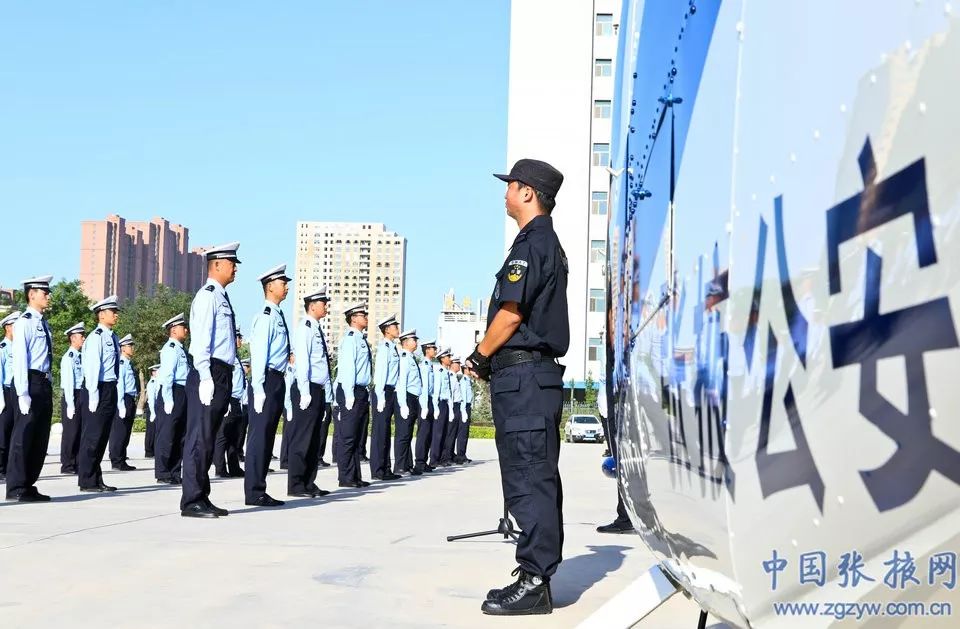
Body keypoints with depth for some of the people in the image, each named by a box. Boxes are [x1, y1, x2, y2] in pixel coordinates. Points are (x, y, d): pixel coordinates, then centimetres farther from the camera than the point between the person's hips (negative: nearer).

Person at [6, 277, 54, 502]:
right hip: (30, 383, -9)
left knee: (40, 438, 10)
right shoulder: (24, 323, -8)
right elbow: (19, 359, -14)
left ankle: (28, 486, 17)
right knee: (23, 435, -5)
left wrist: (48, 387, 15)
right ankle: (16, 488, 0)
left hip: (44, 384, 9)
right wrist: (23, 393, -20)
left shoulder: (43, 324, 17)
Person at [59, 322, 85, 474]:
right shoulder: (69, 357, -11)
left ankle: (77, 464, 15)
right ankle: (67, 465, 1)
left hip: (81, 396, 8)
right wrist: (70, 404, -18)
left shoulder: (79, 356, 15)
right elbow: (68, 382, -16)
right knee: (70, 431, -4)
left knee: (78, 431, 10)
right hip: (71, 397, -8)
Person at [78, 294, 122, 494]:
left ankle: (97, 480, 18)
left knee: (103, 436, 12)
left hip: (110, 388, 9)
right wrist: (93, 395, -20)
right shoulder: (96, 337, -11)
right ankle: (87, 481, 1)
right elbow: (93, 367, -17)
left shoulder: (112, 337, 16)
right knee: (92, 435, -4)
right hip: (99, 388, -9)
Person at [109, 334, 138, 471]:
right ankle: (117, 461, -3)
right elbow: (119, 384, -16)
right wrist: (121, 406, -20)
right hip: (123, 399, -9)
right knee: (119, 432, -6)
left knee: (126, 432, 11)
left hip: (131, 401, 9)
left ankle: (121, 461, 16)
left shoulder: (129, 363, 18)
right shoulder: (121, 363, -10)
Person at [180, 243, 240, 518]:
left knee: (208, 439, 12)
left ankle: (202, 498, 17)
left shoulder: (222, 297, 20)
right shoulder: (207, 296, -8)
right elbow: (201, 339, -17)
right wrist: (205, 379, -22)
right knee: (199, 438, -8)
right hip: (210, 374, -10)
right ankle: (191, 501, -7)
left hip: (222, 376, 10)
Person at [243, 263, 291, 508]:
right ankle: (254, 492, -3)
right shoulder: (266, 316, -12)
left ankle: (259, 490, 18)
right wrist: (259, 390, -21)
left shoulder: (278, 316, 17)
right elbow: (259, 354, -18)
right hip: (267, 380, -10)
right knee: (260, 435, -6)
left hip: (277, 380, 10)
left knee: (268, 435, 12)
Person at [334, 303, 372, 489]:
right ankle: (346, 477, -4)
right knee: (347, 437, -6)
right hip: (351, 392, -10)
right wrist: (349, 396, -21)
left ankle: (355, 476, 16)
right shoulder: (350, 338, -10)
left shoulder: (360, 339, 18)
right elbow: (347, 367, -17)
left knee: (356, 437, 12)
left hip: (361, 392, 10)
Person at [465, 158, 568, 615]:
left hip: (521, 375, -11)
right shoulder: (548, 243, 21)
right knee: (536, 479, 12)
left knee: (529, 480, -10)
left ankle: (534, 583, -8)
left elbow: (510, 314, -16)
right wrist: (490, 359, 17)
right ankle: (537, 576, 17)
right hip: (536, 374, 11)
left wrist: (480, 357, -2)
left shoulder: (531, 244, -12)